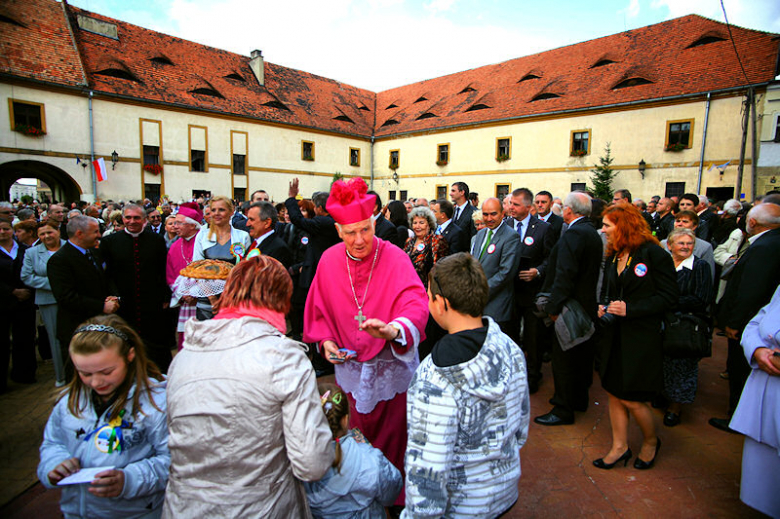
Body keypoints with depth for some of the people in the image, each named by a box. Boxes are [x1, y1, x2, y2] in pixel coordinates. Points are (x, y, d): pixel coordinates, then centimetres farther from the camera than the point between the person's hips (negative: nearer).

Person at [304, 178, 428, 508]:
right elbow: (318, 309, 5)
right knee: (360, 434, 24)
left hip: (391, 366, -3)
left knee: (393, 439, 16)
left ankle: (397, 497, 42)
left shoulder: (395, 258, -20)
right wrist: (325, 340, -9)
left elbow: (416, 302, -32)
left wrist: (394, 329, -51)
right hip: (351, 365, 3)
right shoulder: (329, 260, -7)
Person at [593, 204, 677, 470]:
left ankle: (651, 442, 30)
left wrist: (631, 309, -20)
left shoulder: (654, 254, -11)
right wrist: (603, 306, 1)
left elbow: (669, 296, -13)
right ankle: (619, 447, 26)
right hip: (613, 335, 7)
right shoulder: (613, 256, 10)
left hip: (641, 337, -6)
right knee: (614, 393, 11)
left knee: (631, 398, 1)